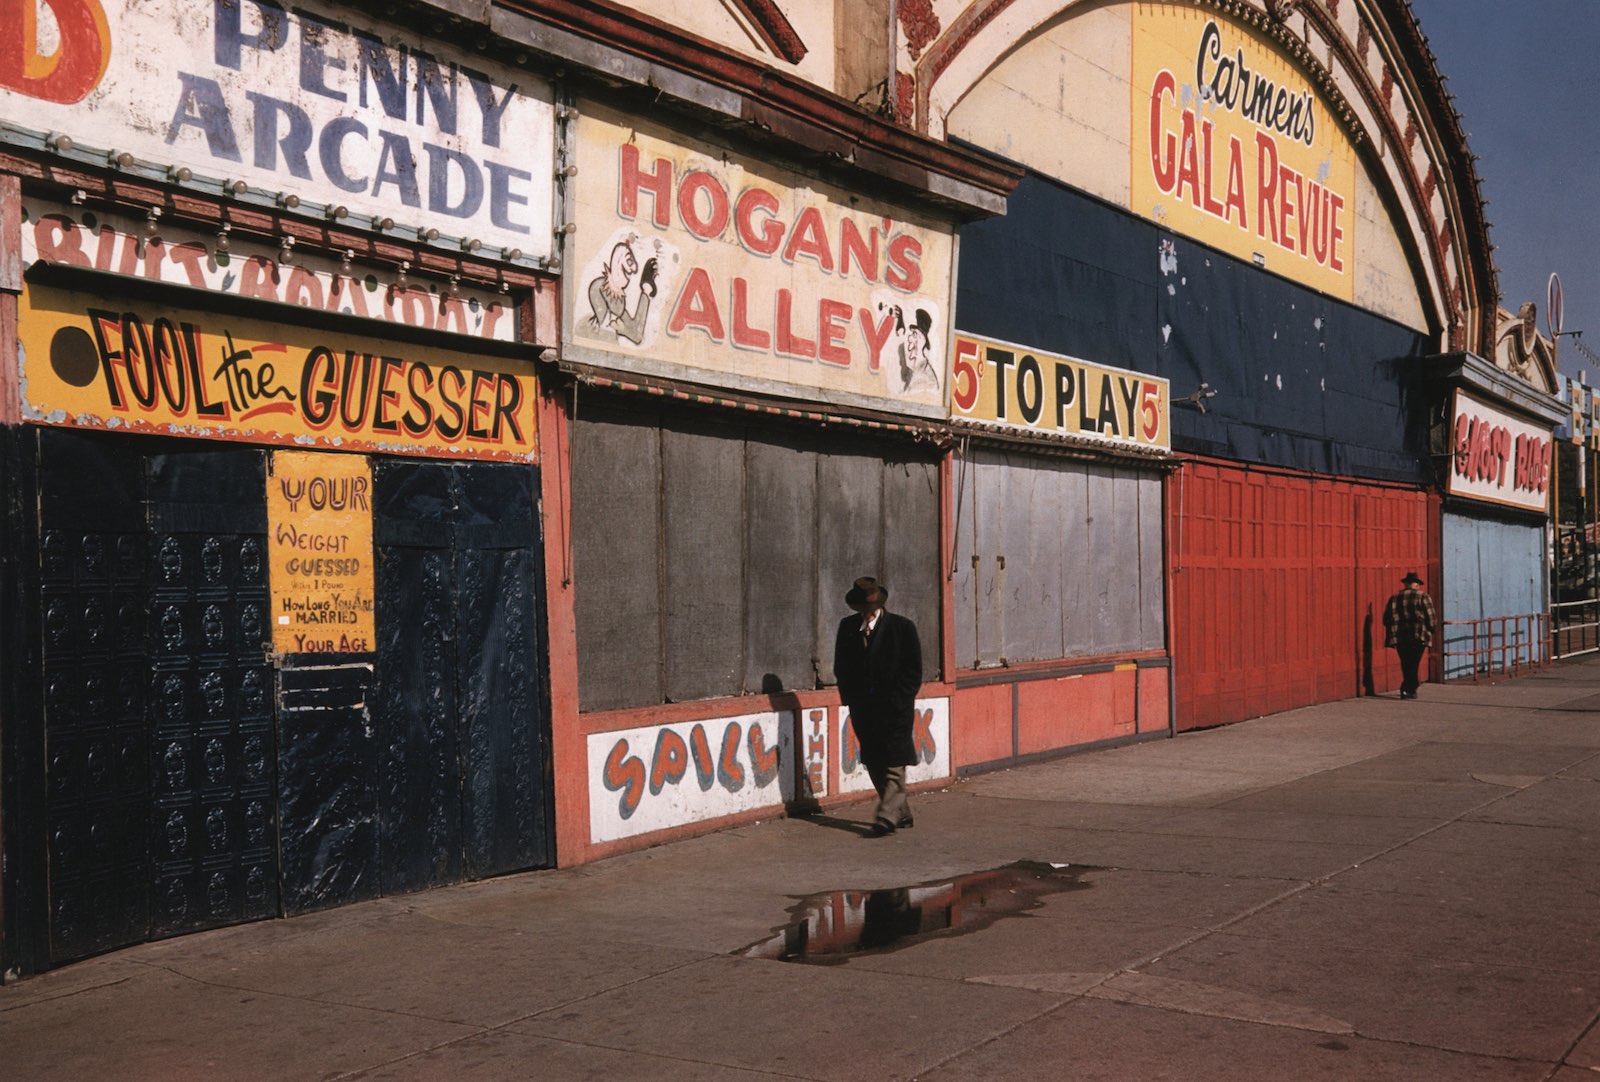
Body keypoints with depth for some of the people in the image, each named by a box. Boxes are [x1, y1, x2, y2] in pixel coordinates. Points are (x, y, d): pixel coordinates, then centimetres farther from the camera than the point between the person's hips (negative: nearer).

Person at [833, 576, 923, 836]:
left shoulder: (902, 627, -4)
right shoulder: (848, 627, 7)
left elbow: (913, 670, -2)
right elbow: (841, 667, 12)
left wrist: (898, 701, -10)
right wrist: (851, 698, 3)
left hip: (895, 709, -4)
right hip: (863, 708, 5)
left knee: (894, 764, -9)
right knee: (874, 764, 9)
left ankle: (886, 816, -9)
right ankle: (901, 812, 21)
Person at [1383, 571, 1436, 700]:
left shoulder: (1394, 598, 9)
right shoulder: (1423, 597, 0)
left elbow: (1387, 619, 7)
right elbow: (1430, 617, -4)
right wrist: (1430, 633, 8)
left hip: (1400, 638, 3)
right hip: (1418, 637, -3)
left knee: (1406, 664, 14)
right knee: (1413, 664, 0)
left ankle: (1410, 689, 21)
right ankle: (1409, 689, -9)